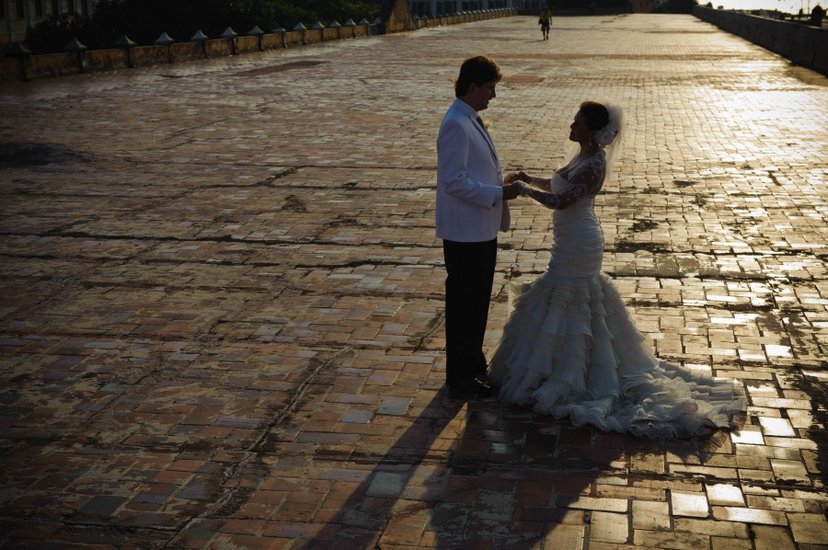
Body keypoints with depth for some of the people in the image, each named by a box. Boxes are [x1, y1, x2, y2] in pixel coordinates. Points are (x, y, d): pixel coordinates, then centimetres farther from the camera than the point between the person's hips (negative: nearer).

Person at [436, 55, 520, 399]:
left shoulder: (471, 120, 11)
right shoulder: (456, 125, -20)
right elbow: (454, 181, -25)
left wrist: (502, 184, 7)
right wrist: (497, 194, -20)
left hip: (482, 228, 10)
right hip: (465, 232, -10)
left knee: (479, 300, 20)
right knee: (463, 304, 2)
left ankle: (474, 364, 35)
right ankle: (460, 379, 14)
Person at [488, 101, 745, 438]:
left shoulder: (593, 164, -22)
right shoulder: (584, 156, 8)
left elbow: (561, 201, -29)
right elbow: (558, 186, 20)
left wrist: (523, 190, -20)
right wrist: (530, 179, 7)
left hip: (577, 246, -10)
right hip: (574, 242, 10)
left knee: (569, 306, 0)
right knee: (575, 306, 18)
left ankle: (565, 378, 12)